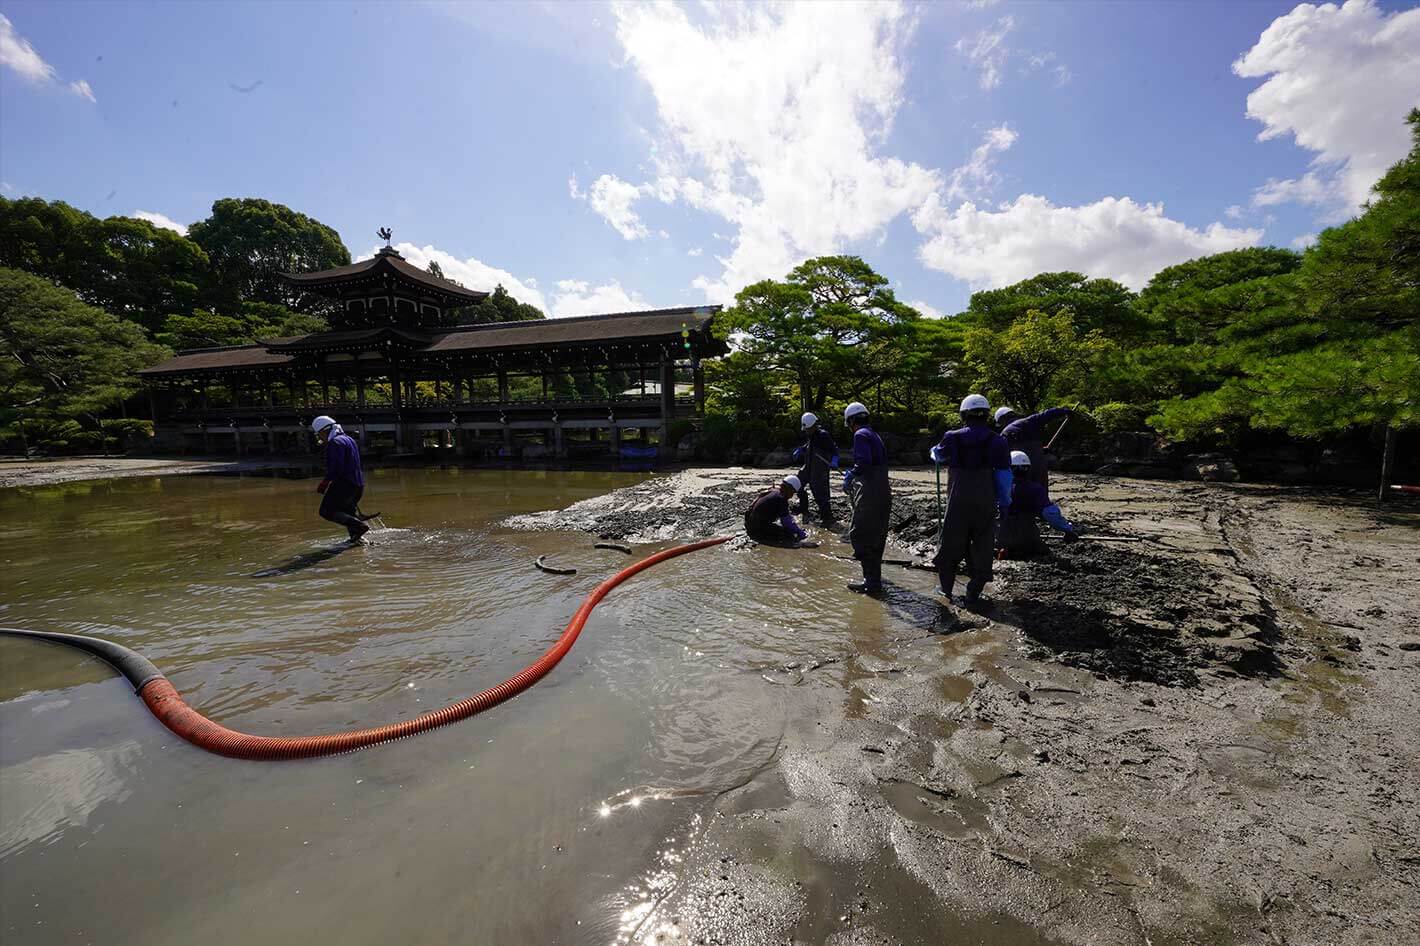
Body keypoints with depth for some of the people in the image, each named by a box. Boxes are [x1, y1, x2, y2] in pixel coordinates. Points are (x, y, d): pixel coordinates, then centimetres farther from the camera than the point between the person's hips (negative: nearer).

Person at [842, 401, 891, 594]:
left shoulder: (860, 435, -9)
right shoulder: (875, 435, 19)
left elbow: (863, 462, -23)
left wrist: (850, 477, -8)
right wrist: (853, 476, 20)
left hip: (870, 494, -10)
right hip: (883, 492, 10)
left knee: (858, 535, -5)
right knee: (876, 536, 18)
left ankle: (872, 581, -6)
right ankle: (875, 577, 30)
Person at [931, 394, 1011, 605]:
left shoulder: (953, 439, -2)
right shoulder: (997, 441, -2)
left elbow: (938, 457, 20)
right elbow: (1004, 477, -1)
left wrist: (934, 449, 43)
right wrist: (1004, 504, 8)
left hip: (958, 503, 0)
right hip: (986, 505, 0)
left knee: (950, 545, 11)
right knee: (982, 548, 10)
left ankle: (947, 590, 18)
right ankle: (973, 593, 13)